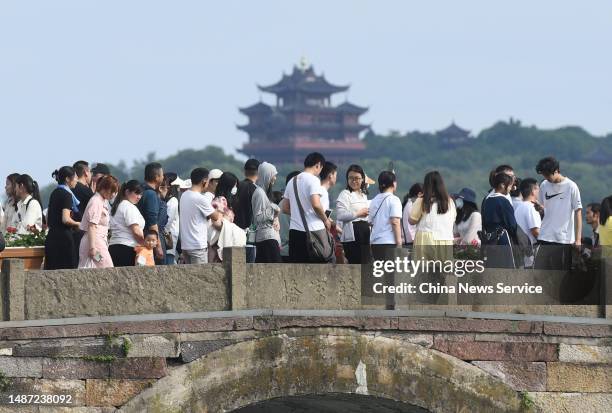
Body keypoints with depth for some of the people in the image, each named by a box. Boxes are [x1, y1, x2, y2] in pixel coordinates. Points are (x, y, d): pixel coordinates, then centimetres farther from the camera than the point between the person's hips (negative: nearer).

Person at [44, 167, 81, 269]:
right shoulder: (66, 195, -10)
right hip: (64, 237, -9)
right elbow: (66, 219, -20)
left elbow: (48, 221, 22)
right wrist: (77, 224, -4)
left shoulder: (55, 193, 16)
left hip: (51, 236, 9)